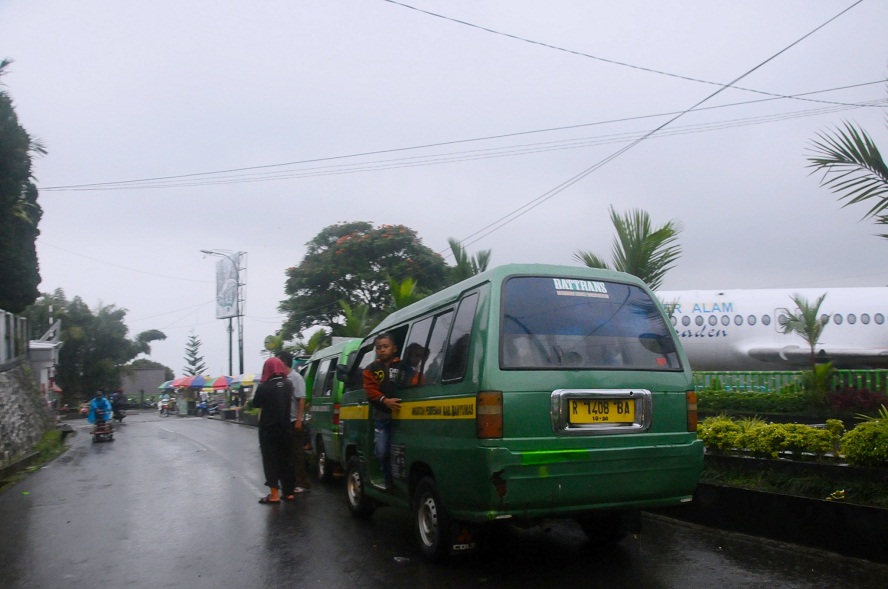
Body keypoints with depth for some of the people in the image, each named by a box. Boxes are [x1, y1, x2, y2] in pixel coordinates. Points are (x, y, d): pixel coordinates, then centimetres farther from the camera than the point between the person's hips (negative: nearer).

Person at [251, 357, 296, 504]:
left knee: (270, 460, 2)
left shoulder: (263, 387, -15)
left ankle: (274, 494, -1)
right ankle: (288, 492, 17)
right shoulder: (288, 384, 0)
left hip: (268, 428, -4)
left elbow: (256, 404, -2)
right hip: (285, 427, 5)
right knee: (286, 459, 12)